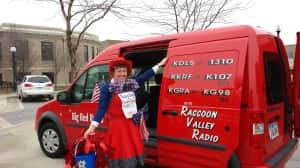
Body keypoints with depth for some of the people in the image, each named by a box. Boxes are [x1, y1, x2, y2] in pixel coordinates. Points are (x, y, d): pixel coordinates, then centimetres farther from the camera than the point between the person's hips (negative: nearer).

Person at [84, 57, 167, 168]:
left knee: (134, 154, 13)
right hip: (117, 127, -6)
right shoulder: (107, 88, -8)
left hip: (132, 125, 6)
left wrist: (159, 65, 22)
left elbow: (144, 76, 17)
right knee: (120, 156, 0)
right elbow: (102, 108, -10)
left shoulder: (131, 84, 8)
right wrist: (92, 126, -19)